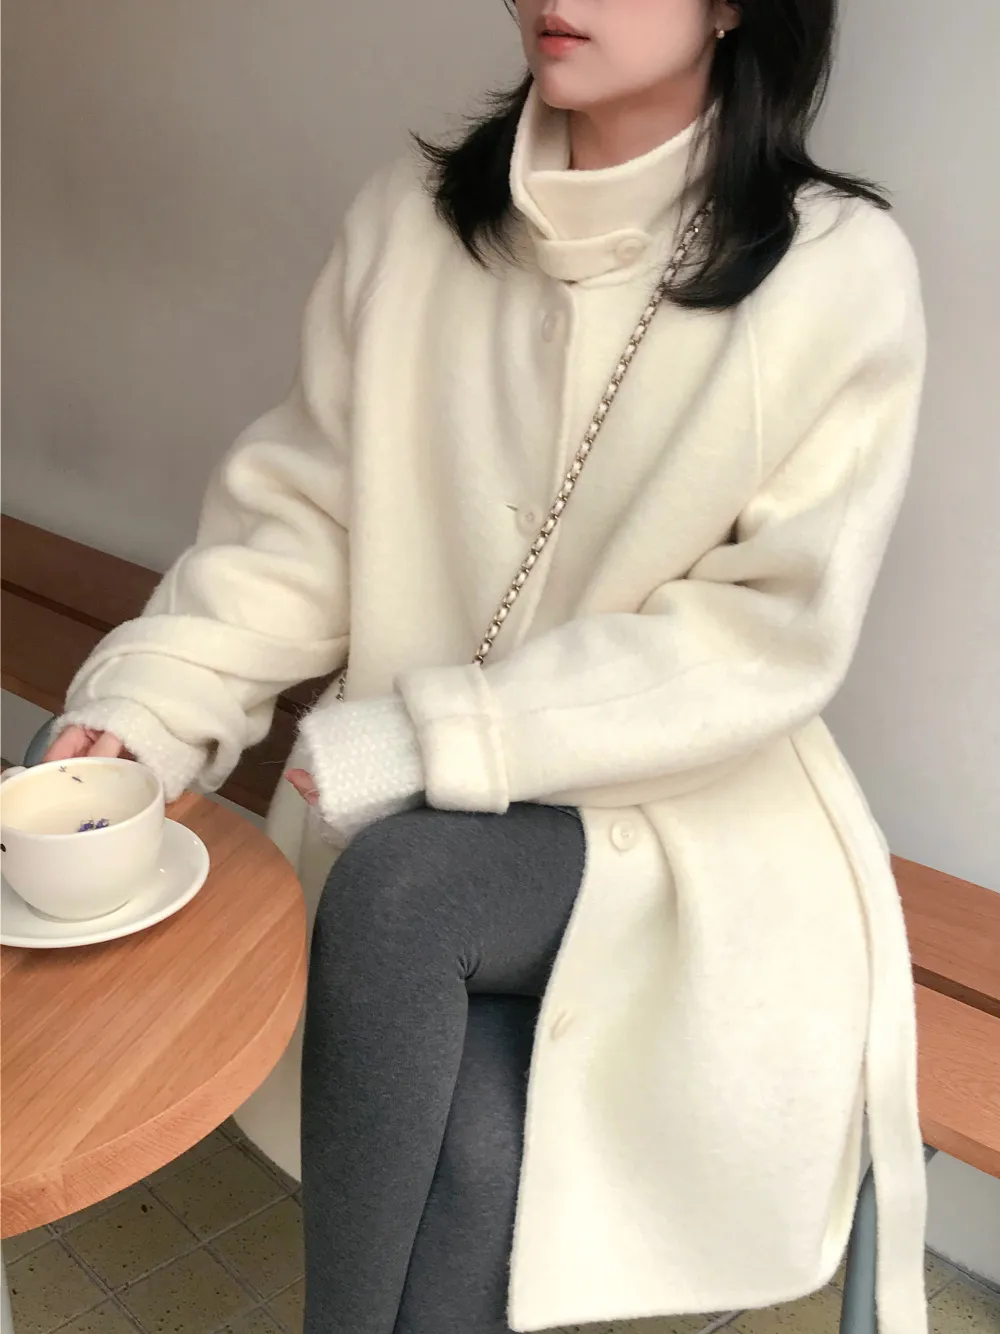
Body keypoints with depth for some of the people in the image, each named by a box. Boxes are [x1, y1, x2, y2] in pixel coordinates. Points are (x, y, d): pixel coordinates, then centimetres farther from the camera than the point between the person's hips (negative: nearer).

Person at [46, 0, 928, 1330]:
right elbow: (302, 519, 2)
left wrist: (439, 738, -21)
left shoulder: (839, 270, -9)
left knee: (395, 883, -29)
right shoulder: (413, 221, 0)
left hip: (689, 810, -2)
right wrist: (141, 708, -14)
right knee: (480, 1148, -24)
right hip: (413, 812, 2)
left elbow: (771, 634, -13)